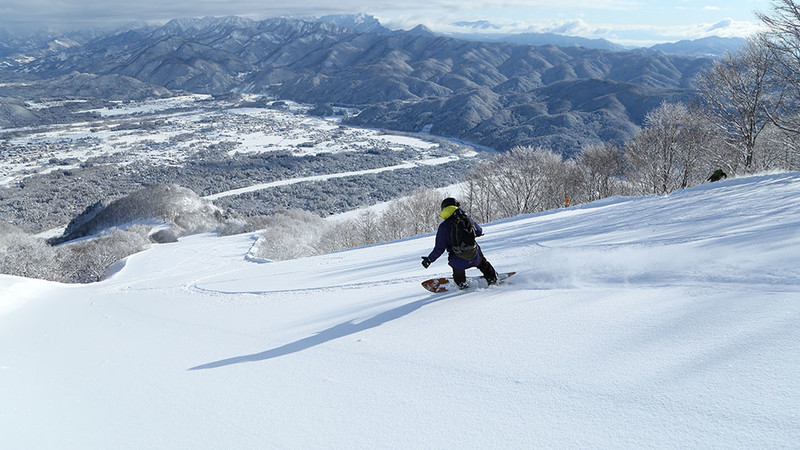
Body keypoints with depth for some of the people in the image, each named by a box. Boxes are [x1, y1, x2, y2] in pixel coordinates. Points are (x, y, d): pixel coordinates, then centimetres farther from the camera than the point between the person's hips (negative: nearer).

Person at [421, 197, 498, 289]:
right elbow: (479, 232, 17)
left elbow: (439, 249, -7)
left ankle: (461, 283, 43)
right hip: (474, 259, 2)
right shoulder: (467, 219, -1)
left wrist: (429, 259, 8)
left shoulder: (443, 226, -9)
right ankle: (492, 278, 45)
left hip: (459, 262, -2)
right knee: (482, 262, 38)